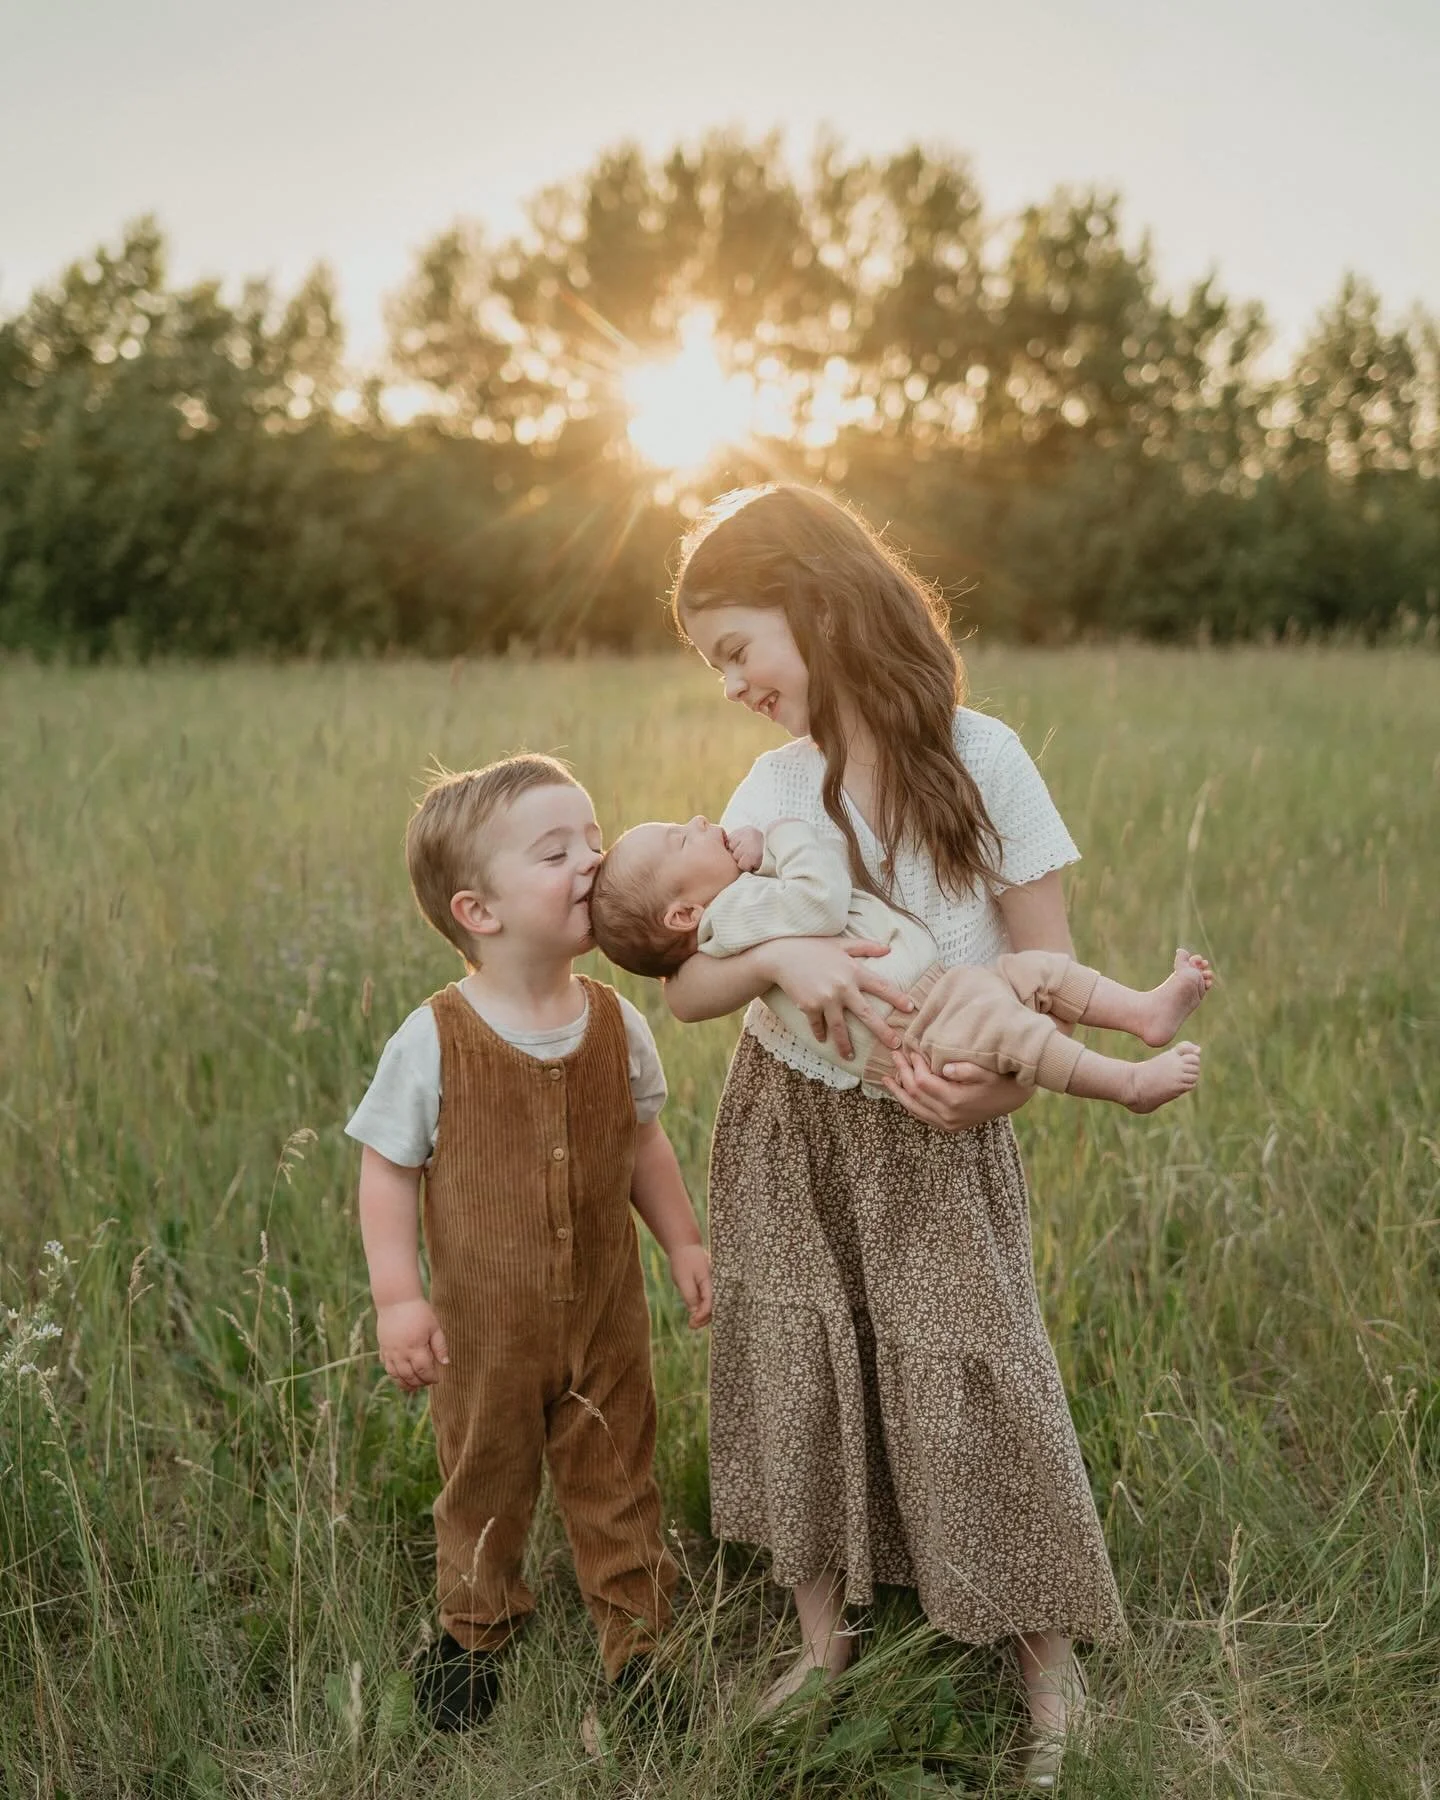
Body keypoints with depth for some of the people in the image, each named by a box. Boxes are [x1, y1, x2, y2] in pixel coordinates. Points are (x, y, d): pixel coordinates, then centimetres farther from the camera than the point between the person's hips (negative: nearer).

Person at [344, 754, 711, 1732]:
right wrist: (397, 1298, -16)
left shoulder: (617, 1024, -8)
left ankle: (638, 1633, 37)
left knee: (616, 1478, 16)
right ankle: (474, 1631, 44)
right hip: (486, 1323, -2)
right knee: (485, 1482, 19)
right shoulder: (433, 1041, -20)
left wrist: (685, 1240, 4)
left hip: (605, 1311, 2)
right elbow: (388, 1168, -12)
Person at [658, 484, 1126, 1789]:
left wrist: (1006, 1077, -28)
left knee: (970, 1386, 1)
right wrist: (777, 957, -28)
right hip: (789, 1131, 3)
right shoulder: (772, 789, -4)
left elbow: (1048, 960, -9)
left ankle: (1054, 1674, 24)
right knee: (796, 1381, 11)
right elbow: (684, 989, -8)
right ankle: (823, 1643, 33)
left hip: (937, 1140, -3)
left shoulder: (980, 758, -13)